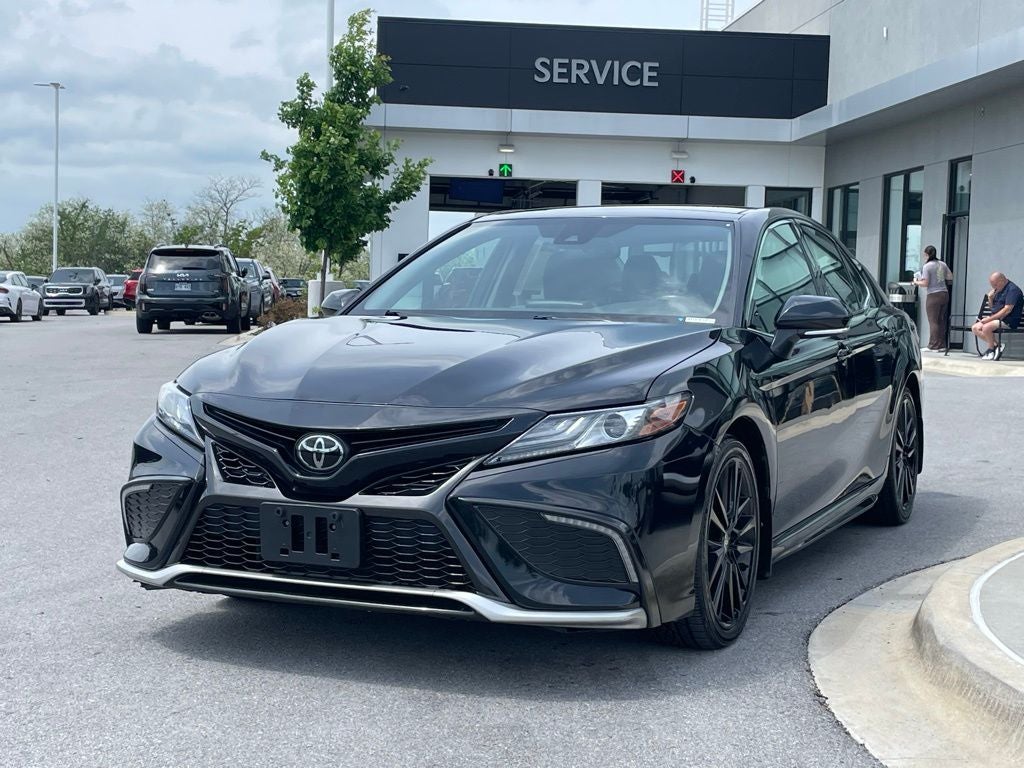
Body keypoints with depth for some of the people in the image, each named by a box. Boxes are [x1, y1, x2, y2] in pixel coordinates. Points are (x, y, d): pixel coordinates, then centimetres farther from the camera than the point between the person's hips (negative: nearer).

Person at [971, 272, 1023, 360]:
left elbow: (1007, 310, -21)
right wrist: (990, 298, 4)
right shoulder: (998, 290, 16)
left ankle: (991, 349, -9)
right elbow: (993, 307, 26)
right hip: (996, 318, 10)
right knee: (975, 328, -5)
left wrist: (990, 319, -20)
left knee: (986, 328, -31)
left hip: (1009, 321, -10)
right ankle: (996, 345, -9)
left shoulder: (1012, 290, -13)